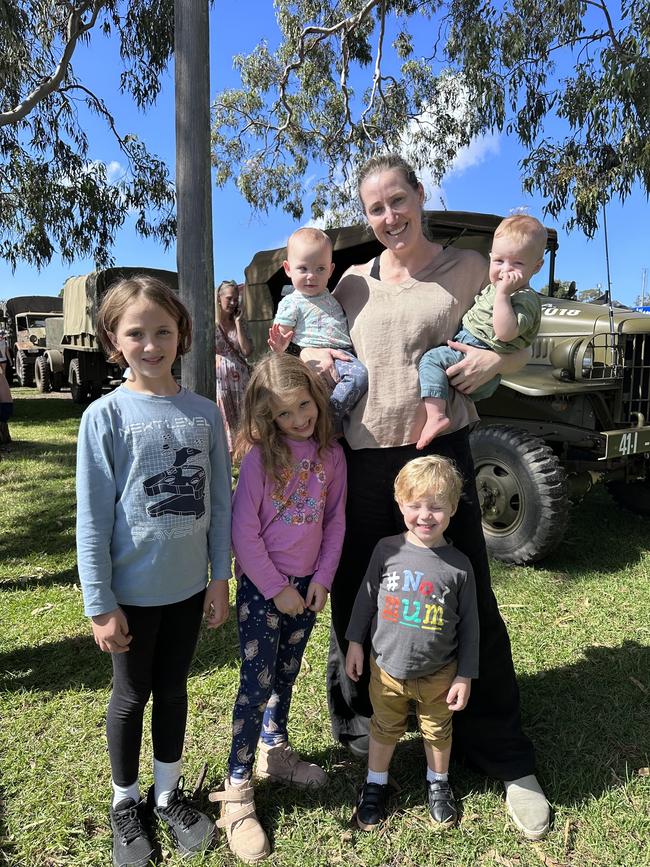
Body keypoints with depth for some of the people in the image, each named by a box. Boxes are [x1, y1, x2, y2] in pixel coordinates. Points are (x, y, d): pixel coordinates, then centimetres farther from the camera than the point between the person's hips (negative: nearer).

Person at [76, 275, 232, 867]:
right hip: (133, 590, -2)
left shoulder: (205, 413, -4)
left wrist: (220, 577, 2)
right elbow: (93, 518, -11)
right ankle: (126, 803, 41)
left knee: (173, 689, 20)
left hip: (189, 585, 3)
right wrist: (100, 604, -10)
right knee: (132, 694, 17)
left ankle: (169, 793, 42)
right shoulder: (106, 416, -13)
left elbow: (220, 502, 1)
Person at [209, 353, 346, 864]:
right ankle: (237, 790, 15)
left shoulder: (332, 454, -3)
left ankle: (275, 750, 41)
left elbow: (335, 521, 3)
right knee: (257, 682, 0)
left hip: (308, 585, 4)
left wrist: (322, 580, -3)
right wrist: (277, 590, -12)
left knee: (285, 674, 19)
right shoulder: (260, 457, -16)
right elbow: (244, 533, -15)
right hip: (262, 586, -4)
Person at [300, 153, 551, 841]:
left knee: (468, 603, 5)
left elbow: (521, 348, 9)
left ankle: (505, 760, 26)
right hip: (363, 461, 3)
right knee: (354, 599, 14)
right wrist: (314, 362, -2)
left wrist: (494, 359, -13)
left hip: (441, 453, -2)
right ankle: (356, 724, 39)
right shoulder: (353, 284, 12)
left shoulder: (468, 269, 4)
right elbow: (327, 359, 21)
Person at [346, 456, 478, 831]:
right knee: (385, 729, 22)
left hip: (438, 673, 0)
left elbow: (469, 624, -5)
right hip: (387, 668, 1)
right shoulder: (387, 549, -13)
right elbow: (366, 597, -1)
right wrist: (355, 642, 2)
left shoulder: (459, 565, -14)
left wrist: (465, 675, -3)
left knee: (438, 732, 22)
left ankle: (439, 783, 49)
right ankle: (375, 785, 45)